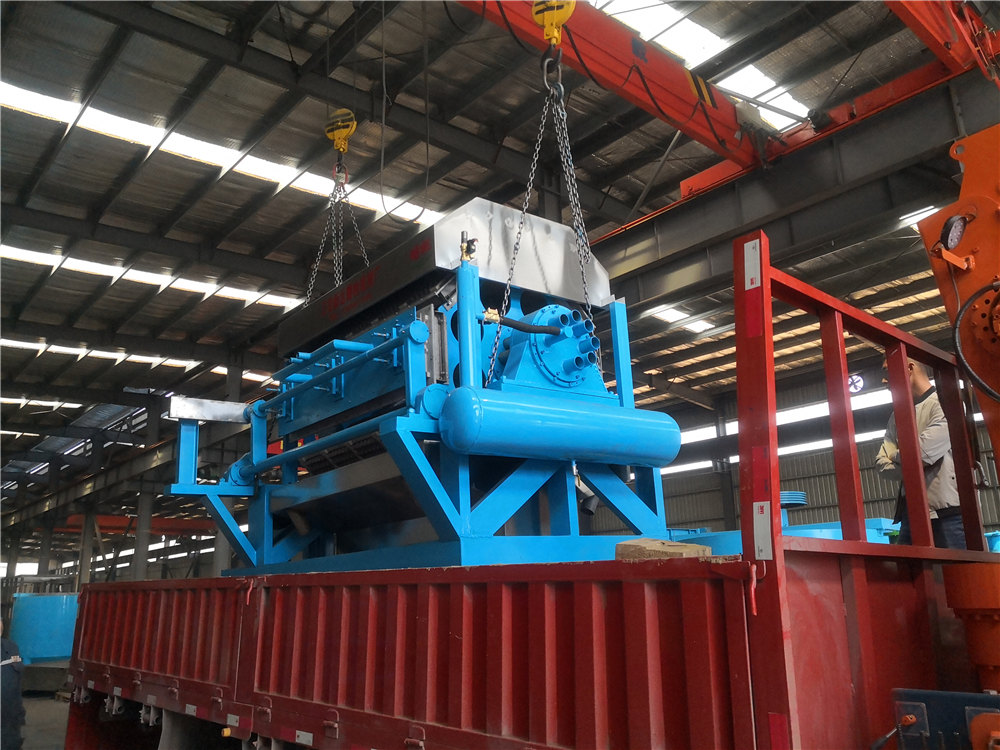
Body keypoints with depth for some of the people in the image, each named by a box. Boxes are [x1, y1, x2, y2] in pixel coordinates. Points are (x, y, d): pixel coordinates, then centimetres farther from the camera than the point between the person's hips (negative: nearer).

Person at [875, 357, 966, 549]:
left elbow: (922, 453, -15)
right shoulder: (897, 416, 19)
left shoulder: (943, 403, -3)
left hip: (947, 512, -6)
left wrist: (897, 456, 6)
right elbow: (882, 462, 10)